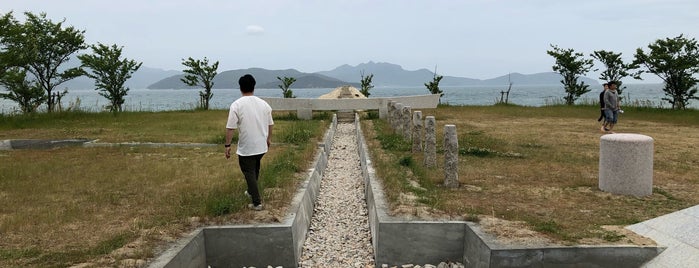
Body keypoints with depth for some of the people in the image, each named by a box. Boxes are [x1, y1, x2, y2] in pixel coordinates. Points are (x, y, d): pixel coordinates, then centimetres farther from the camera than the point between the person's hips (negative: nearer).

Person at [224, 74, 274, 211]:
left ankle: (257, 202, 3)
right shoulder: (264, 103, 1)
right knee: (255, 169, 26)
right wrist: (269, 139, 24)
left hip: (246, 148, -5)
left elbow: (230, 128, -16)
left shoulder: (236, 105, -14)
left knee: (249, 173, 4)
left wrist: (227, 145, -8)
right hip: (262, 146, 5)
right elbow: (270, 124, 10)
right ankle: (252, 192, 42)